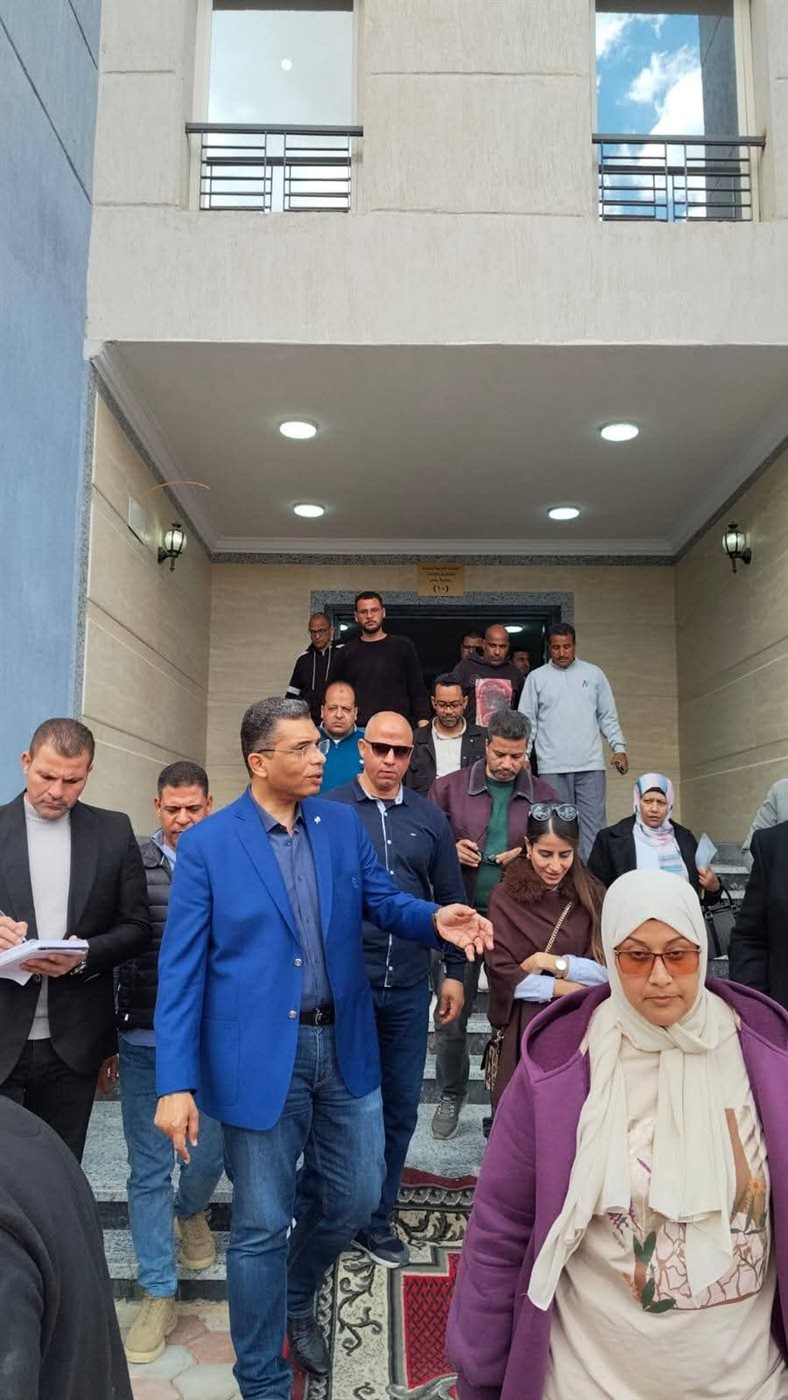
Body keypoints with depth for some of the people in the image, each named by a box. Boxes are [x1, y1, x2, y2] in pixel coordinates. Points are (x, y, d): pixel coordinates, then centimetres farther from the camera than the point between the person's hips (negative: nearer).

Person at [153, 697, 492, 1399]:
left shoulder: (343, 824, 2)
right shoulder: (206, 845, -10)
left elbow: (383, 899, 5)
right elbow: (181, 971, -10)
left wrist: (435, 920, -18)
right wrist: (176, 1083, -14)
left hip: (345, 1044, 5)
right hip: (259, 1055, -4)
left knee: (355, 1198, 18)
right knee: (262, 1227, 8)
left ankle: (296, 1301, 50)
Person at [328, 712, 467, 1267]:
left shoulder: (429, 818, 5)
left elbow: (451, 899, 10)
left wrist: (455, 972, 9)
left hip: (408, 988, 3)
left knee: (401, 1107, 12)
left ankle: (377, 1218, 31)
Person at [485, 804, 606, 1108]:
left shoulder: (593, 897, 3)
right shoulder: (505, 898, -3)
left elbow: (609, 972, -2)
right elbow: (502, 974, -8)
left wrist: (553, 962, -11)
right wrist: (567, 987, -10)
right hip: (525, 1029, -1)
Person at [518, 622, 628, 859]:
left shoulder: (594, 674, 10)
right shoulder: (537, 677, 6)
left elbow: (608, 716, 12)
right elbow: (527, 721, 5)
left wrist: (619, 747, 0)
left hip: (591, 764, 1)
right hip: (552, 767, -1)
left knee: (593, 823, -2)